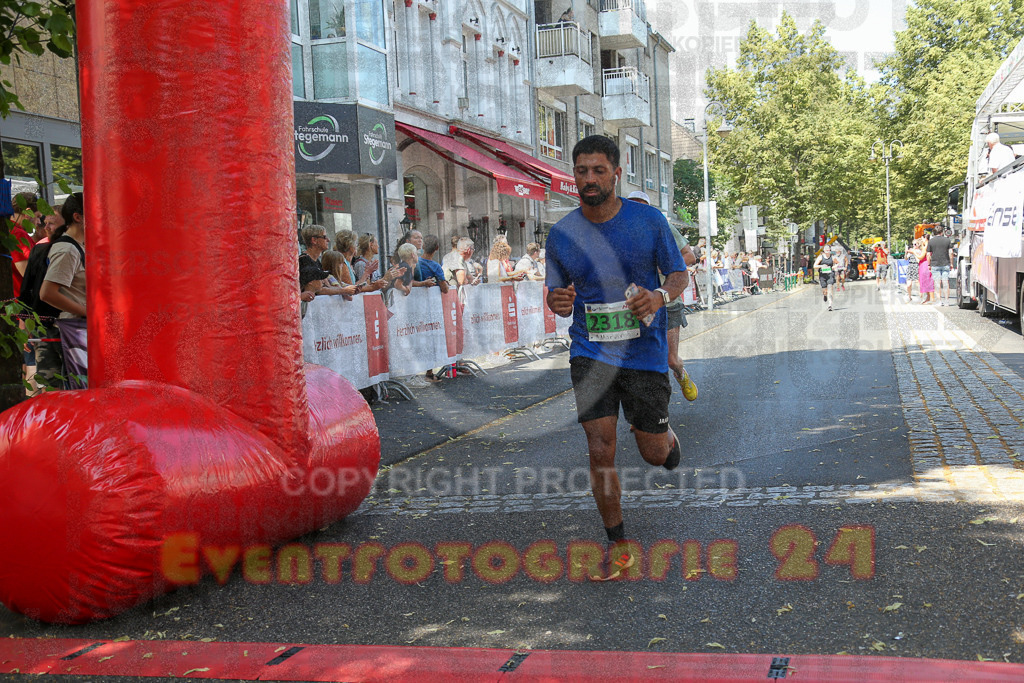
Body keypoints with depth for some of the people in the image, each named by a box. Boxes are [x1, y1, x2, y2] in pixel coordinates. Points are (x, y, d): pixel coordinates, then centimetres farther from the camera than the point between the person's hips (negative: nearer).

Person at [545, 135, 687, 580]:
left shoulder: (648, 220, -4)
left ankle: (666, 438, 46)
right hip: (590, 352, 1)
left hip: (645, 349, 0)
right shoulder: (561, 234, 0)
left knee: (654, 454, 6)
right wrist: (556, 302, -15)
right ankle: (617, 547, 7)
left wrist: (660, 297, -18)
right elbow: (555, 293, 10)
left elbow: (679, 274, 5)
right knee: (600, 450, -9)